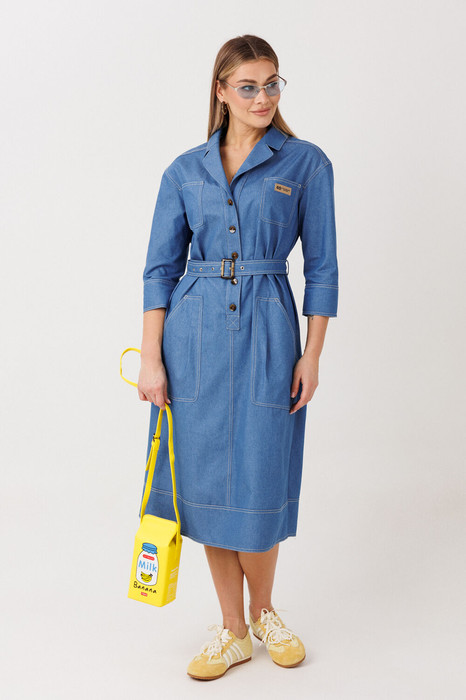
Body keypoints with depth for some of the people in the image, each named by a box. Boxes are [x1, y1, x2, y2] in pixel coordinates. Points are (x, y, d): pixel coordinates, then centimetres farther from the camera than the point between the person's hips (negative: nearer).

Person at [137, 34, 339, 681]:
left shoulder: (307, 162, 2)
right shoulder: (185, 170, 7)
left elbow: (321, 267, 1)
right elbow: (161, 266, 5)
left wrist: (312, 356, -4)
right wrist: (151, 357, -2)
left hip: (267, 334, -2)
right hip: (193, 333, 2)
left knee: (258, 485, 0)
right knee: (206, 481, 6)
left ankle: (263, 612, 30)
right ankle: (233, 631, 23)